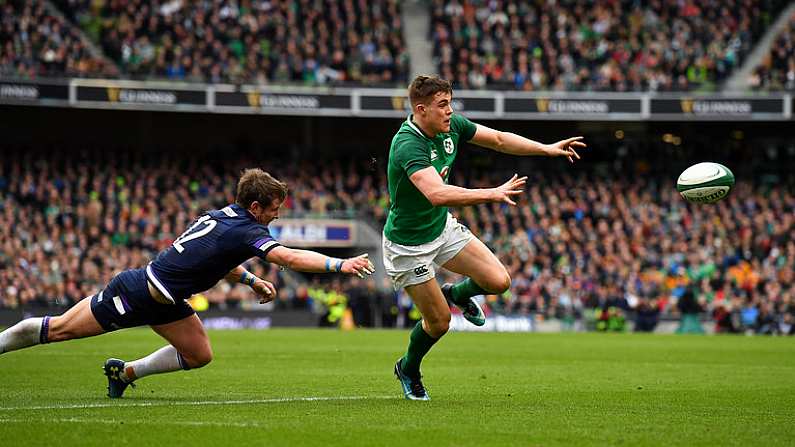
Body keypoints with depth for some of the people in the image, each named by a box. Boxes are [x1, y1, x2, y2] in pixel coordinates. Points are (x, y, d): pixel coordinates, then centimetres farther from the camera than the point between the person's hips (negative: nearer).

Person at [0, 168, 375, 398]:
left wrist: (252, 281, 12)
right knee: (58, 330, 3)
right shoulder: (246, 231, -24)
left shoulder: (223, 214, 3)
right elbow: (290, 258, -35)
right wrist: (340, 265, -33)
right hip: (135, 294, -9)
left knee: (200, 355, 8)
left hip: (162, 302, 9)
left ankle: (125, 371, 20)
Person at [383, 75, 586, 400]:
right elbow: (437, 194, -47)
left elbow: (498, 140, 7)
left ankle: (458, 293, 28)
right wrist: (493, 194, -51)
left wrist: (547, 149, 0)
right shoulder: (407, 145, -33)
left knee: (498, 281, -7)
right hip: (408, 244, -7)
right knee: (439, 322, 1)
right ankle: (408, 370, 32)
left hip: (442, 227, 7)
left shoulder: (451, 126, -8)